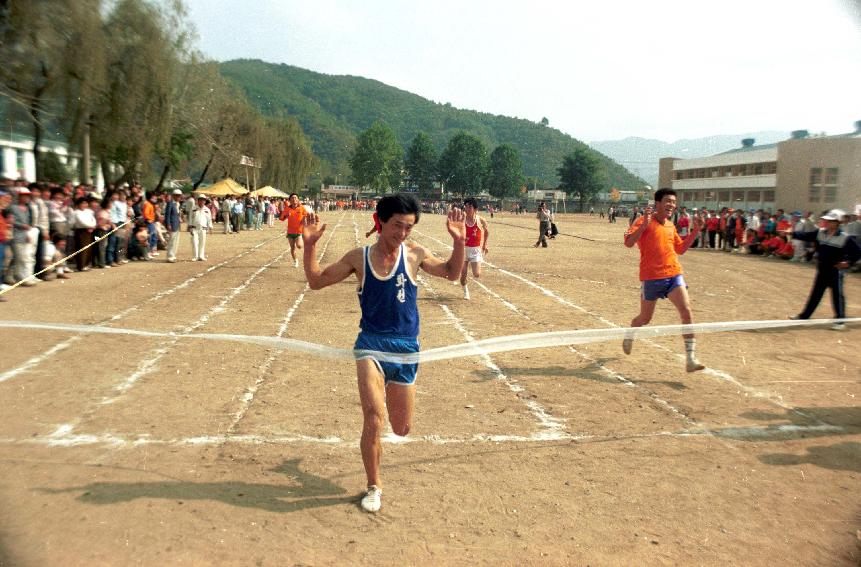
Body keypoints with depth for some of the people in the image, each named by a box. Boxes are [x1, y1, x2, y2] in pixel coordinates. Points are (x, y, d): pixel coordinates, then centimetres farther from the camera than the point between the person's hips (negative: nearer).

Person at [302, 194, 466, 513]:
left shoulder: (414, 254, 1)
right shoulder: (359, 258, -1)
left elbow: (451, 273, 12)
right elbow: (316, 281, 5)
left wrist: (459, 241, -4)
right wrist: (310, 244, -9)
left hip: (405, 348, 2)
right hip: (371, 344, -1)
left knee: (401, 429, 10)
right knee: (374, 418, -18)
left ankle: (388, 394, 46)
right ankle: (374, 486, 5)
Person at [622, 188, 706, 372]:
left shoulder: (670, 226, 13)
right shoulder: (643, 221, -8)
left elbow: (681, 249, 23)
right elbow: (628, 242, -20)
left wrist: (696, 230, 14)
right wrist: (644, 224, -30)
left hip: (674, 274, 5)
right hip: (651, 277, -5)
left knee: (687, 312, -12)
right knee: (645, 318, 10)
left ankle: (690, 359, -10)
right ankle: (629, 336, 45)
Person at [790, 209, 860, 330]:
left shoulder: (845, 238, -13)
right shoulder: (820, 233, 1)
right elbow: (806, 236, -7)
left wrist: (848, 262, -15)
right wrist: (792, 234, -18)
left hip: (836, 271, -5)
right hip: (822, 270, 5)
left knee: (837, 295, 1)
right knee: (815, 293, 14)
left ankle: (840, 321, 10)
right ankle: (804, 315, 23)